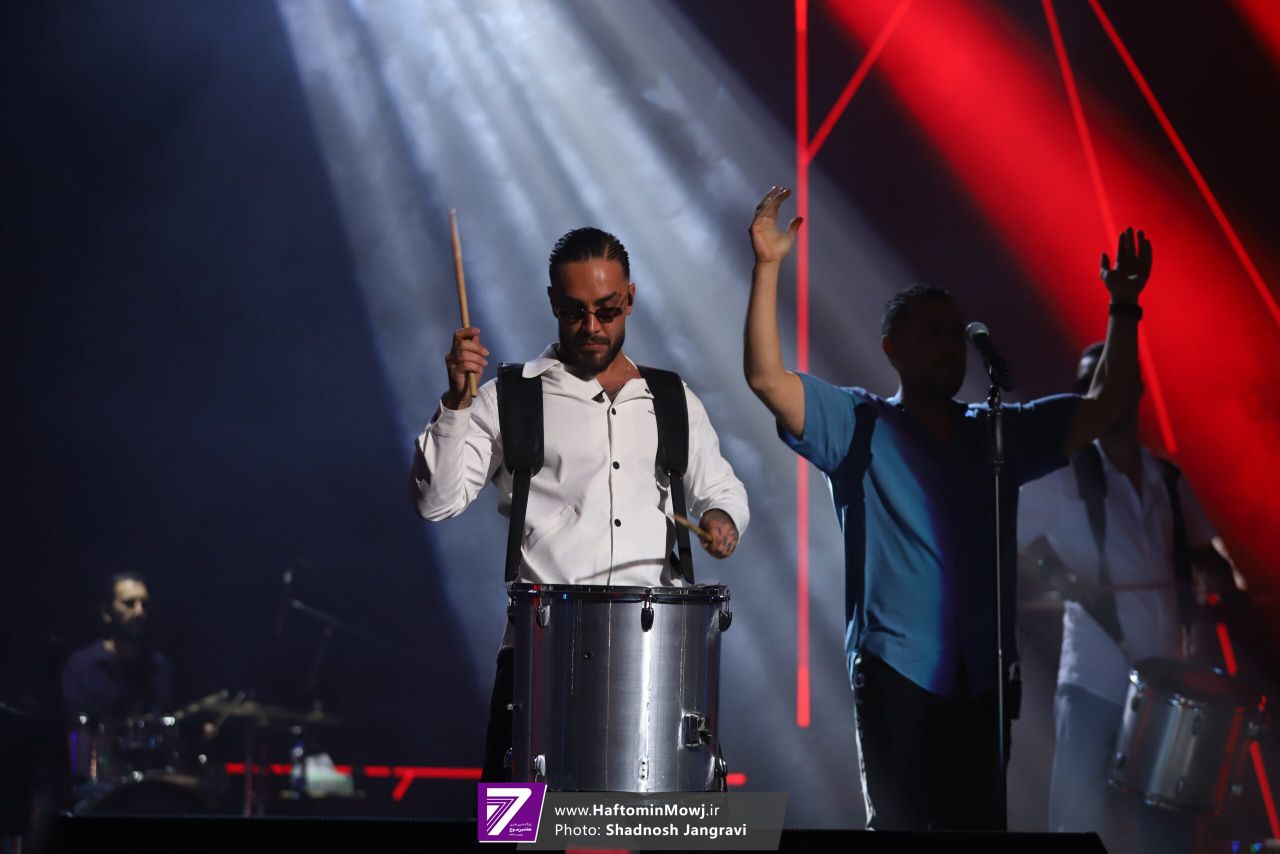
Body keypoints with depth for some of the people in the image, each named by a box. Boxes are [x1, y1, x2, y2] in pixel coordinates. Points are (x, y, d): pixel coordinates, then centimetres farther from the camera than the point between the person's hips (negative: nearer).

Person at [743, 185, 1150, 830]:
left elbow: (1103, 406, 13)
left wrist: (1122, 307, 3)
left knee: (982, 826, 3)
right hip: (896, 668, -4)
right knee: (899, 825, -6)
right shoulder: (859, 427, 4)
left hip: (981, 675, 4)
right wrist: (767, 268, -16)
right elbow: (767, 378, -8)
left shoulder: (1000, 433, 16)